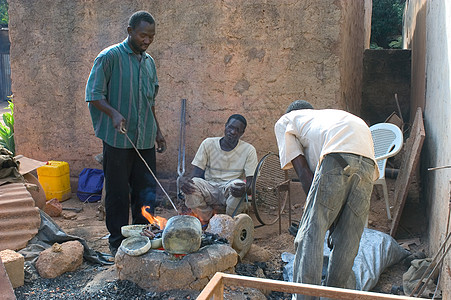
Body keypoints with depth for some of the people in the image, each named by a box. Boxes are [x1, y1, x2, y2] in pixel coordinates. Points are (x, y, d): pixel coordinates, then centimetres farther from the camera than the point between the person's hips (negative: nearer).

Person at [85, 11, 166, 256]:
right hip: (118, 138, -5)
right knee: (118, 192, 3)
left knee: (146, 190, 9)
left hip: (145, 139, 6)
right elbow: (94, 95, -8)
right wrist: (114, 113, -24)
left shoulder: (148, 61, 14)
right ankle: (117, 242, 18)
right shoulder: (109, 57, -6)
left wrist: (157, 131, 18)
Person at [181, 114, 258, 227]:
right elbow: (197, 172, 1)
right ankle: (207, 220, -8)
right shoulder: (208, 144, 4)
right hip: (210, 189, 1)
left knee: (238, 184, -36)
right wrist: (186, 180, -24)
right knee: (192, 185, -30)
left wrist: (245, 189, -33)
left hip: (231, 192, -1)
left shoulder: (249, 150, 0)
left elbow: (251, 181, -7)